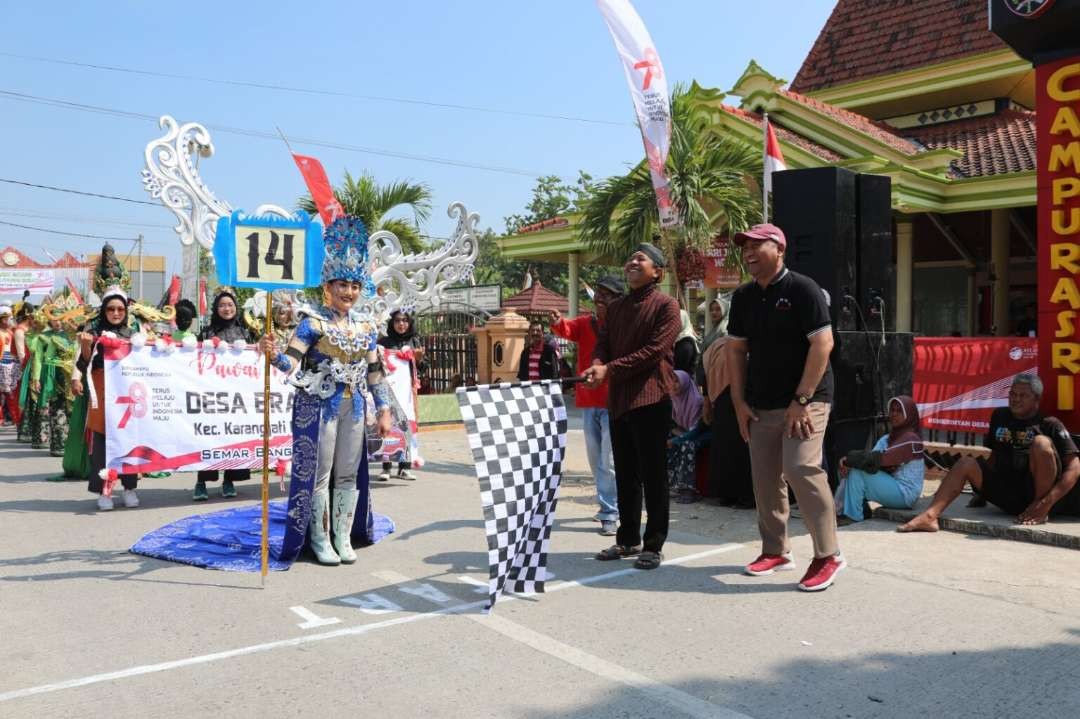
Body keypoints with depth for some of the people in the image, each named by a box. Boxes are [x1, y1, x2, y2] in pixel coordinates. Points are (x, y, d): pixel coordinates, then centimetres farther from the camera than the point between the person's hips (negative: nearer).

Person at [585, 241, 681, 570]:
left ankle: (654, 544, 8)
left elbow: (655, 350, -15)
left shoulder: (666, 305, -5)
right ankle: (628, 539, 25)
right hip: (618, 399, 7)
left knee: (653, 475, -1)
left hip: (651, 398, -7)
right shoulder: (615, 308, 18)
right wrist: (597, 366, -12)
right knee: (625, 475, 14)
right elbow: (602, 343, 11)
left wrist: (610, 369, -18)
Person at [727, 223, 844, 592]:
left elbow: (822, 344, -16)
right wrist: (739, 402, 5)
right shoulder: (743, 297, 10)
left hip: (804, 400, -6)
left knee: (801, 468, -17)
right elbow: (736, 349, 13)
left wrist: (801, 400, -19)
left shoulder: (802, 289, -9)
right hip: (760, 405, 7)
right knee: (765, 477, 9)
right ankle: (776, 550, 23)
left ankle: (828, 554, -3)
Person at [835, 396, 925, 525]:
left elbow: (880, 458, -24)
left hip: (905, 494, -8)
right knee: (851, 469, -3)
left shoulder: (911, 439, -14)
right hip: (892, 487, 8)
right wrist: (849, 461, -22)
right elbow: (872, 456, -1)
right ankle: (841, 510, -6)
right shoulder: (887, 438, 13)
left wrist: (849, 459, -17)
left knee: (857, 472, -19)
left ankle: (852, 515, -12)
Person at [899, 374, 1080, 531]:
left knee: (1041, 442, -24)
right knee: (966, 463, -12)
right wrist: (983, 489, 7)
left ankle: (1042, 513, -17)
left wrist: (1046, 503, -24)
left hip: (1040, 494, -5)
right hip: (1009, 496, 5)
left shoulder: (1050, 424, -6)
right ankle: (930, 516, -33)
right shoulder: (1000, 416, 8)